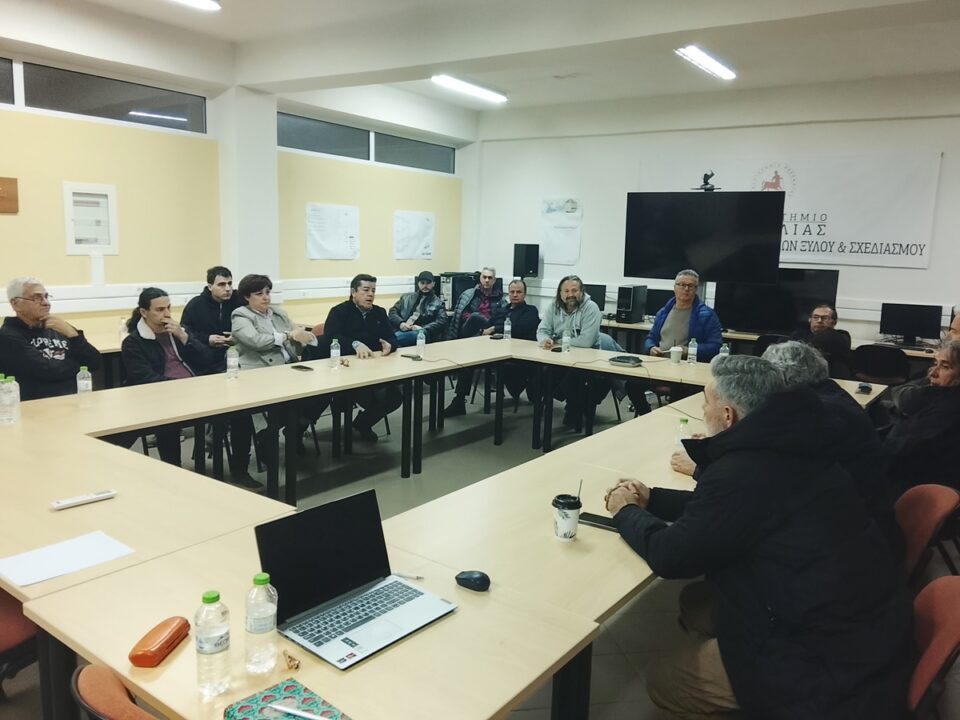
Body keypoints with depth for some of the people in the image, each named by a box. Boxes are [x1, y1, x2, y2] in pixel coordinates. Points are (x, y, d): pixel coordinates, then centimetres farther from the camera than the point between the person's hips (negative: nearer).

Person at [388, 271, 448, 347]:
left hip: (418, 332, -3)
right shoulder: (407, 297, 26)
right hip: (401, 331, 3)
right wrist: (400, 323, -5)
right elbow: (393, 312, 18)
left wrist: (423, 329, -14)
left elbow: (441, 322, 2)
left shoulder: (438, 303, 17)